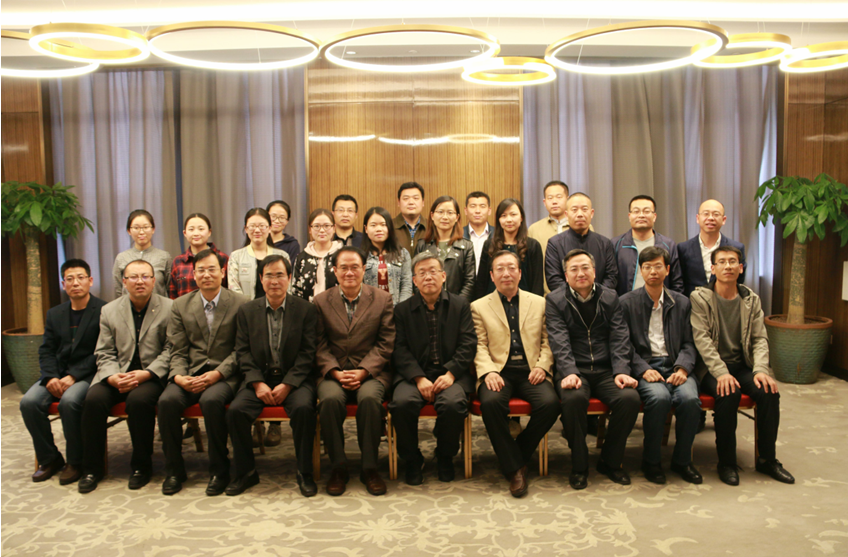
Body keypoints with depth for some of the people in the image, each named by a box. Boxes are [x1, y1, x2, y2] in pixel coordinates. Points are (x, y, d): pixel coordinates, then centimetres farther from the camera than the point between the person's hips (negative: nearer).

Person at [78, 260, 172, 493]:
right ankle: (91, 468, -7)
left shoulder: (169, 308, 0)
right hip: (117, 375, 4)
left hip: (152, 375, -3)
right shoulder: (109, 311, 12)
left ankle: (142, 465, -11)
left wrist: (145, 374, -18)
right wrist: (112, 376, -12)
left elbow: (170, 351, -5)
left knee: (139, 399, -32)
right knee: (94, 398, -24)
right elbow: (104, 353, 9)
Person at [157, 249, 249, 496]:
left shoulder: (240, 303, 1)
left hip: (224, 374, -3)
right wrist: (179, 376, -11)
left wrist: (217, 373, -16)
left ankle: (219, 470, -14)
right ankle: (174, 469, -5)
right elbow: (178, 351, 9)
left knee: (211, 400, -34)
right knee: (167, 400, -26)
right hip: (191, 374, 3)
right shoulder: (181, 305, 12)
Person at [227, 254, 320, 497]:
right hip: (259, 378, 2)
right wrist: (258, 383, -11)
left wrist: (287, 384, -15)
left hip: (294, 378, -2)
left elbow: (307, 352, -4)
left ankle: (304, 473, -11)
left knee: (303, 408, -31)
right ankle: (246, 472, -1)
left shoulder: (306, 309, 2)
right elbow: (243, 352, 4)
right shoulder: (247, 310, 9)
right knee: (235, 411, -23)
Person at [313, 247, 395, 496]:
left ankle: (369, 467, -16)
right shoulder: (321, 301, 10)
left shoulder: (383, 299, 6)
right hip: (333, 371, 1)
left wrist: (362, 371, -12)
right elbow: (320, 345, 4)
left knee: (370, 398, -33)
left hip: (370, 371, -1)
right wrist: (336, 372, -12)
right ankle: (338, 467, -13)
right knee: (330, 399, -31)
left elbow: (385, 344, 1)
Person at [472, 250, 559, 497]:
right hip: (499, 372, -1)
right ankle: (514, 468, -16)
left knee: (550, 403, -28)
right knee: (491, 402, -33)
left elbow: (547, 341, 13)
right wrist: (489, 372, -13)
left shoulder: (539, 303, 17)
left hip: (530, 372, 2)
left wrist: (542, 366, -5)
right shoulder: (479, 307, 13)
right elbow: (479, 346, 4)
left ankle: (519, 453, -2)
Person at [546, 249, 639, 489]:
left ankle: (611, 461, -2)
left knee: (630, 397, -26)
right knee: (574, 398, -35)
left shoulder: (610, 298, 12)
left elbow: (619, 338, 4)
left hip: (606, 371, 3)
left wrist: (621, 371, -12)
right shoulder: (555, 300, 5)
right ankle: (579, 465, -12)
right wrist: (569, 373, -24)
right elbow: (560, 342, -8)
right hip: (574, 371, -2)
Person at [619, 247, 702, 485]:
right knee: (659, 397, -33)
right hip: (644, 367, -2)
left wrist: (683, 368, -9)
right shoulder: (627, 302, 7)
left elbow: (689, 343, 11)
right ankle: (651, 460, -10)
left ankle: (682, 460, -4)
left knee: (690, 398, -28)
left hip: (675, 366, 3)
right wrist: (643, 369, -14)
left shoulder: (681, 303, 16)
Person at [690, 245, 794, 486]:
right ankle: (726, 462, -17)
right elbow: (702, 340, -13)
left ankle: (767, 459, -3)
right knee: (729, 393, -33)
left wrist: (761, 369, -14)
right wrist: (721, 372, -24)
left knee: (769, 391, -23)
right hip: (711, 368, -4)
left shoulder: (751, 299, 9)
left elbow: (760, 339, 4)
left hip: (742, 366, 4)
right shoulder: (700, 297, -4)